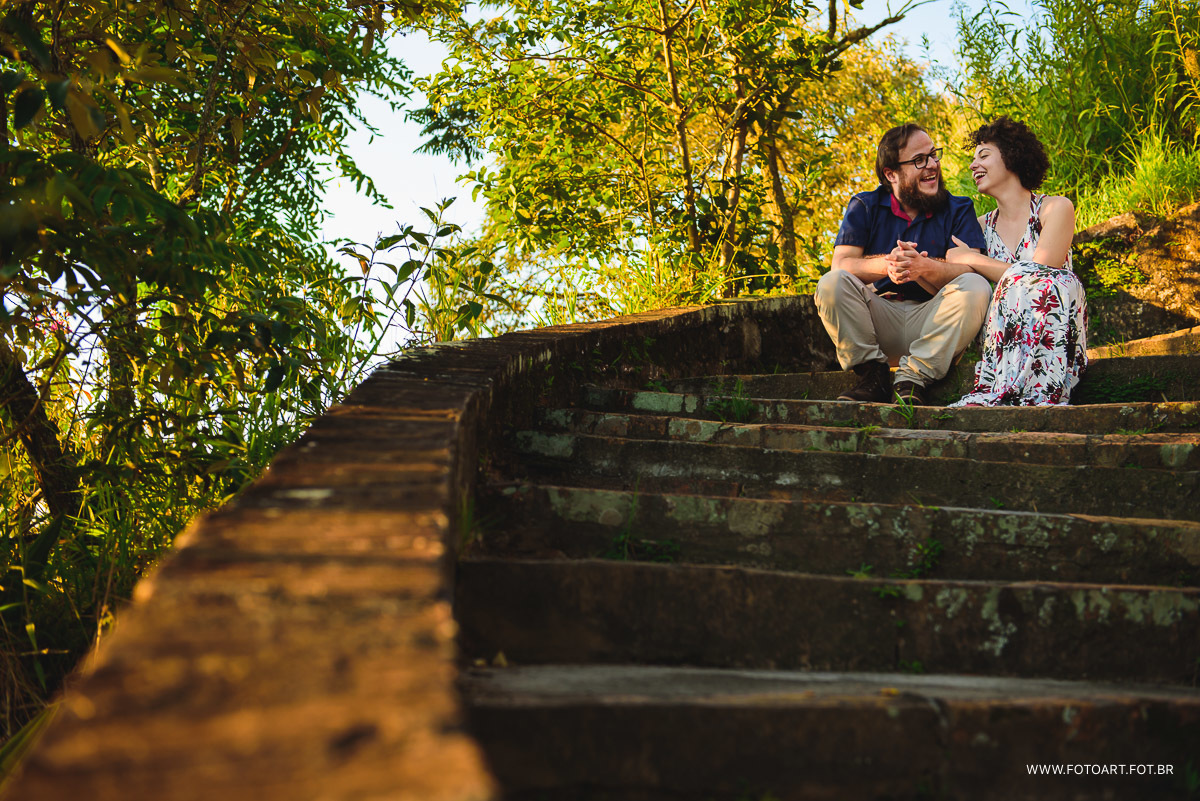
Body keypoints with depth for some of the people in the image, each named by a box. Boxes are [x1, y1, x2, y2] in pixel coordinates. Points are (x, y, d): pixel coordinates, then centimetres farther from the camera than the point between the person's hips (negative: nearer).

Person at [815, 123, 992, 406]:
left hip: (932, 322, 0)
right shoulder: (864, 207, 7)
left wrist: (925, 267, -34)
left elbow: (971, 271, -12)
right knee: (831, 284, -24)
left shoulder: (958, 210, 5)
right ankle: (873, 377, -18)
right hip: (879, 316, 0)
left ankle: (913, 378, -27)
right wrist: (886, 264, -30)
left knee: (975, 287, -27)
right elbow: (841, 264, -8)